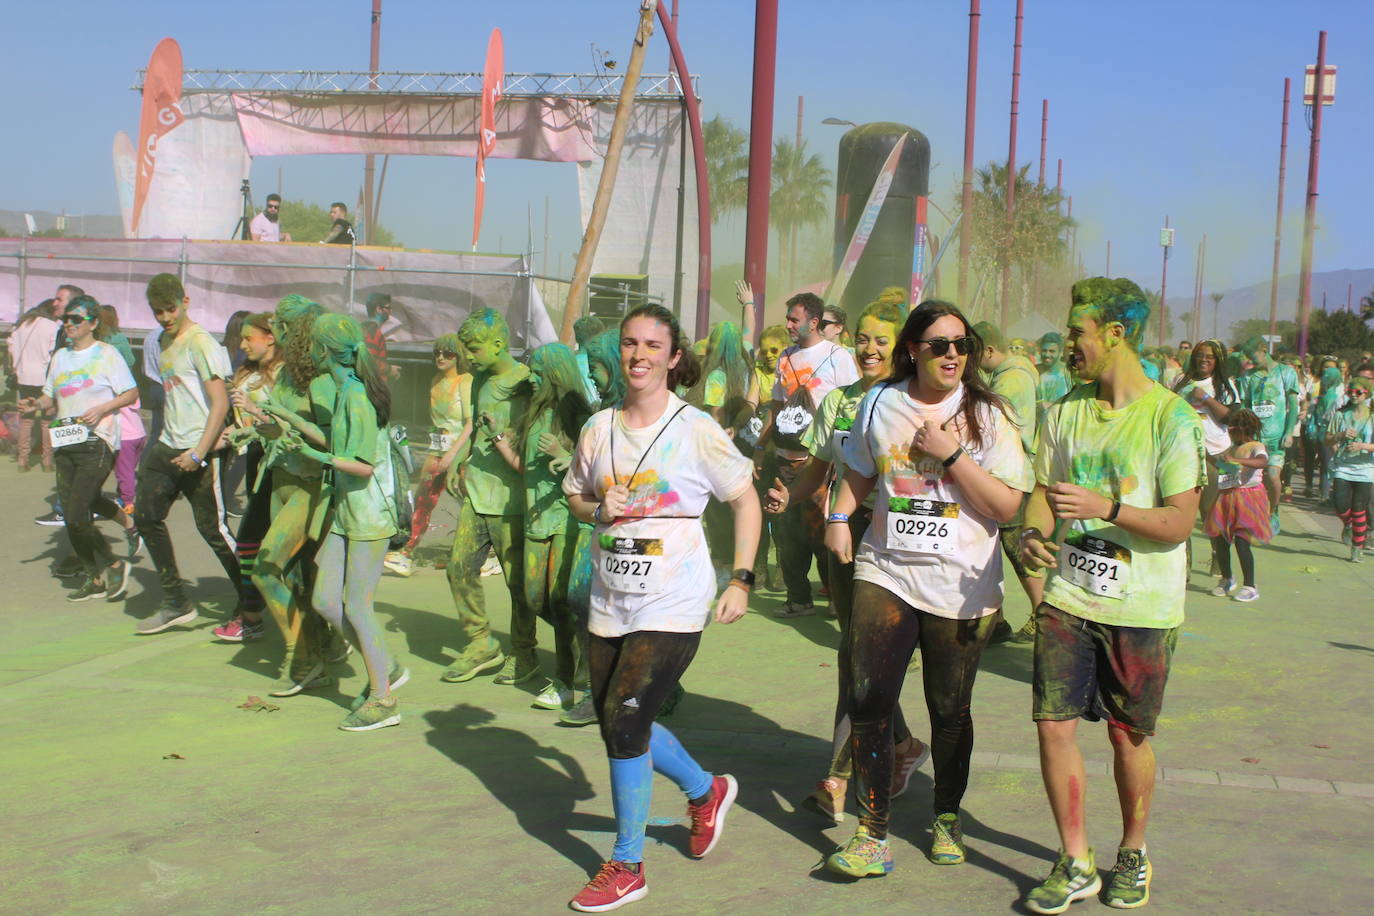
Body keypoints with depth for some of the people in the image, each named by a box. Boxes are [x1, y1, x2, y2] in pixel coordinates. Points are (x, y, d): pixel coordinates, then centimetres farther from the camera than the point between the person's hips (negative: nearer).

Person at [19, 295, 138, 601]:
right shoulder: (60, 357, 15)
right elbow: (50, 397, 19)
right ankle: (95, 578, 19)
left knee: (77, 516, -15)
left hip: (97, 442, -7)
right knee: (71, 516, 6)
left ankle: (112, 565, 6)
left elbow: (131, 393, -3)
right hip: (65, 444, 7)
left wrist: (102, 409, -16)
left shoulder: (107, 354, -2)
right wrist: (36, 404, -3)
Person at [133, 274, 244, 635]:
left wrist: (198, 453, -23)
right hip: (167, 447, 9)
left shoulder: (200, 343, -12)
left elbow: (220, 403, -18)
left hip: (198, 450, -9)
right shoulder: (163, 341, 14)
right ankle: (176, 604, 14)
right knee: (146, 516, 4)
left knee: (212, 527, -4)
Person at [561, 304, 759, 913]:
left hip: (672, 604, -6)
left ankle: (627, 867, 4)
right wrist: (600, 510, -7)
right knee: (621, 722, 13)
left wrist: (741, 579, -8)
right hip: (611, 601, 6)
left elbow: (745, 498, -2)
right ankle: (706, 791, 41)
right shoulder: (599, 428, 4)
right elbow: (576, 497, 17)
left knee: (623, 721, -12)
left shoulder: (696, 430, -9)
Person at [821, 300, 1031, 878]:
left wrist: (951, 454, -18)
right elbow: (859, 472, 21)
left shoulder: (987, 416, -4)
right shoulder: (880, 404, 5)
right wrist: (839, 517, 4)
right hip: (885, 574, 2)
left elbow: (1006, 506, -11)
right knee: (867, 704, -7)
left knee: (949, 711, 10)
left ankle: (947, 819, 32)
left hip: (960, 586, -2)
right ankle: (872, 836, 1)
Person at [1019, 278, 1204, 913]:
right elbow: (1043, 492, 12)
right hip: (1068, 598, 4)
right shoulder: (1065, 412, 7)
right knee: (1054, 725, -2)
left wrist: (1106, 507, -27)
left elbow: (1179, 522, -13)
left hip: (1140, 608, -4)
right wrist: (1033, 534, -9)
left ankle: (1133, 853, 31)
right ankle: (1075, 864, 13)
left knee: (1128, 736, 8)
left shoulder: (1171, 417, -9)